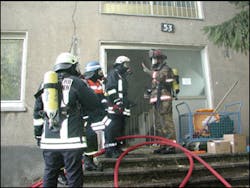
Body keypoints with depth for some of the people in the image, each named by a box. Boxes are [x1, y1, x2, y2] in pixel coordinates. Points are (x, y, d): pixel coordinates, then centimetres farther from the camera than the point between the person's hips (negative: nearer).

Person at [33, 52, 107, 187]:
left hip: (49, 140, 5)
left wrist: (38, 135, 21)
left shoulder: (45, 83, 12)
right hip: (70, 139, -5)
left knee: (49, 176, 17)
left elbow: (37, 113, 14)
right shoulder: (76, 82, -4)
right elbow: (94, 105, 1)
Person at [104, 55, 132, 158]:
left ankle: (117, 149, 19)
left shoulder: (122, 76, 28)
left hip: (122, 107, 10)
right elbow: (110, 88, -15)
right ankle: (109, 150, -10)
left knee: (120, 127, 11)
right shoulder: (113, 73, -3)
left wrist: (127, 103, 26)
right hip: (115, 107, -10)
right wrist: (117, 101, -21)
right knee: (113, 127, -12)